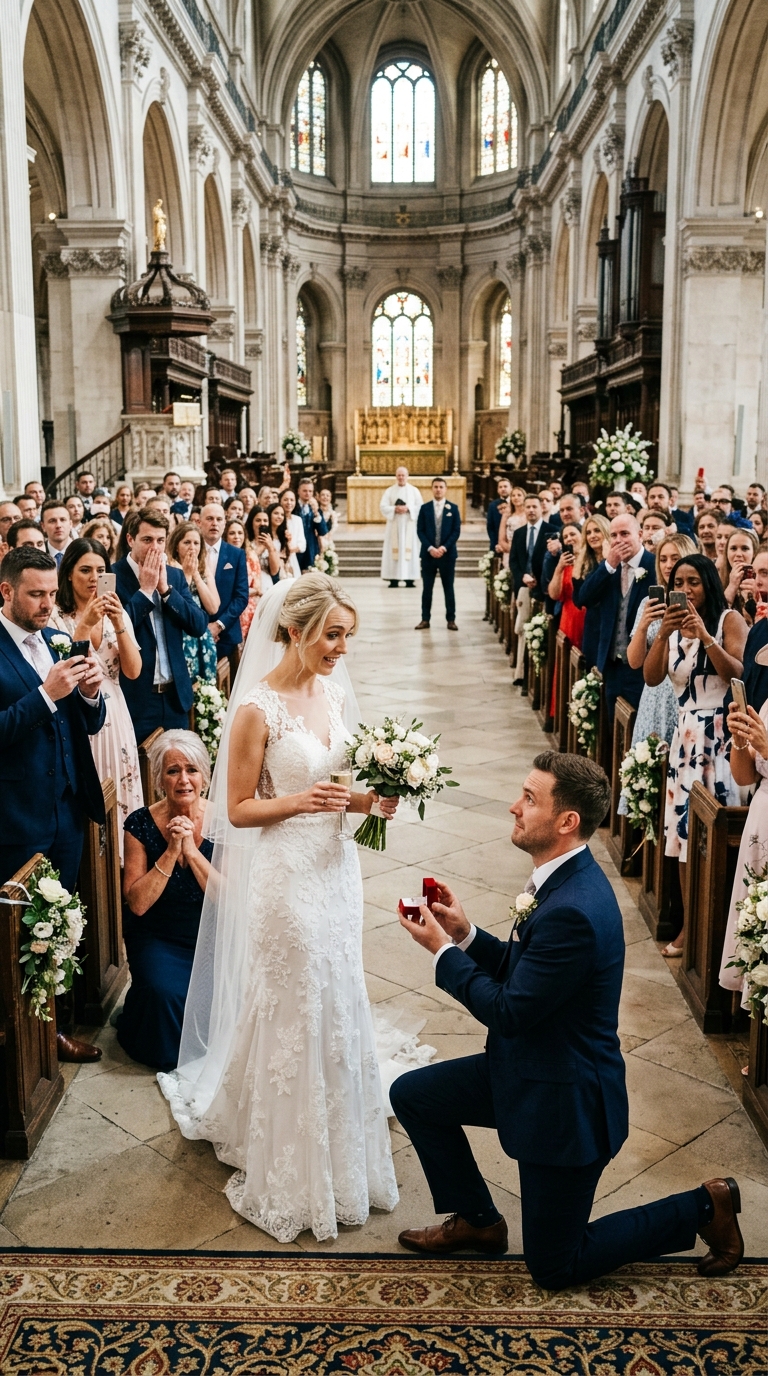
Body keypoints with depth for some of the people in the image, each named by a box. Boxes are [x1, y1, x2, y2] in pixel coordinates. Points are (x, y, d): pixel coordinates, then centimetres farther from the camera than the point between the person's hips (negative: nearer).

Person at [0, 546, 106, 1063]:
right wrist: (46, 694, -26)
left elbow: (90, 724, 11)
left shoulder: (57, 641, 8)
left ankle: (55, 1023, 30)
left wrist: (90, 693, -10)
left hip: (69, 809, 6)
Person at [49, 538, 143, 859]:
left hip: (114, 718, 4)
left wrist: (118, 624, -14)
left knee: (118, 797, 8)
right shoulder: (55, 617, -6)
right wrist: (85, 625, -22)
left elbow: (133, 671, -2)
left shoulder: (116, 613, 6)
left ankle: (120, 859, 23)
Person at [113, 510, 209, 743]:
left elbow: (199, 626, -2)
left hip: (175, 693, 5)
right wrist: (145, 589, -17)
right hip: (134, 695, -5)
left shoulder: (175, 575, 8)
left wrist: (165, 588, -11)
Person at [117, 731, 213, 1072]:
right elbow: (137, 903, -14)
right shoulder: (141, 824, -10)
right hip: (158, 938, -1)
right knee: (165, 991, -27)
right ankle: (171, 1056, 7)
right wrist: (171, 852, -24)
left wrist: (192, 851, -24)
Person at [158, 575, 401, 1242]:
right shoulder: (258, 709, -17)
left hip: (337, 868, 7)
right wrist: (299, 802, -27)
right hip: (286, 876, -6)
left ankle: (341, 1149, 39)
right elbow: (238, 810, -12)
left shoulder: (337, 694, 3)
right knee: (293, 1017, 7)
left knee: (340, 1007, 18)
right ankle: (292, 1168, 28)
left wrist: (372, 799, -6)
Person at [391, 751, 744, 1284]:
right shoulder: (566, 880, -2)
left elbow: (510, 1011, -26)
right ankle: (477, 1219, 27)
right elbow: (523, 971, 9)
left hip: (565, 1100, -9)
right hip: (527, 1070, 9)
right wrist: (466, 934, -4)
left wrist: (442, 950, -15)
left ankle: (702, 1207, 18)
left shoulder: (573, 910, -33)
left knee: (554, 1268, 8)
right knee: (411, 1094, 11)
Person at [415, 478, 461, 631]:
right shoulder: (424, 508, 6)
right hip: (428, 553, 1)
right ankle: (425, 619, 8)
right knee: (427, 588, 3)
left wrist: (444, 547, -13)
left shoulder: (453, 508, 4)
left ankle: (451, 620, 9)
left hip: (447, 554, -1)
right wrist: (430, 548, -12)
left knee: (448, 588, 4)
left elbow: (456, 531, -2)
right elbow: (420, 531, 1)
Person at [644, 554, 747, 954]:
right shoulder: (674, 626, 13)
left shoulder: (730, 619, -2)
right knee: (685, 830, 4)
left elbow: (741, 675, -14)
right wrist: (663, 633, -14)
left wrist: (705, 636, -21)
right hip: (685, 734, 5)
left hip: (721, 735, -5)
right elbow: (651, 678, -1)